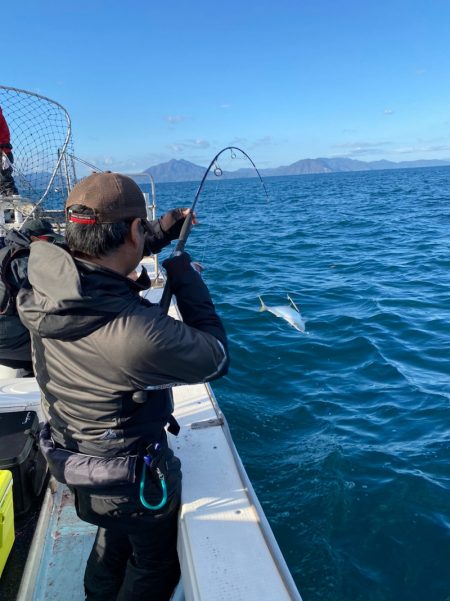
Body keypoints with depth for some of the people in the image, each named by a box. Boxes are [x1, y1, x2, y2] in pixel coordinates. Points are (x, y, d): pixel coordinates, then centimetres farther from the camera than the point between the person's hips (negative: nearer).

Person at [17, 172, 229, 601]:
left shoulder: (42, 292, -17)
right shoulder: (141, 333, -40)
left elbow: (94, 264, 6)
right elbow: (216, 359, -21)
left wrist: (160, 236, 7)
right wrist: (186, 280, -14)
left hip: (69, 458, 7)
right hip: (130, 475, -7)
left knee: (114, 537, 35)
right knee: (155, 565, 24)